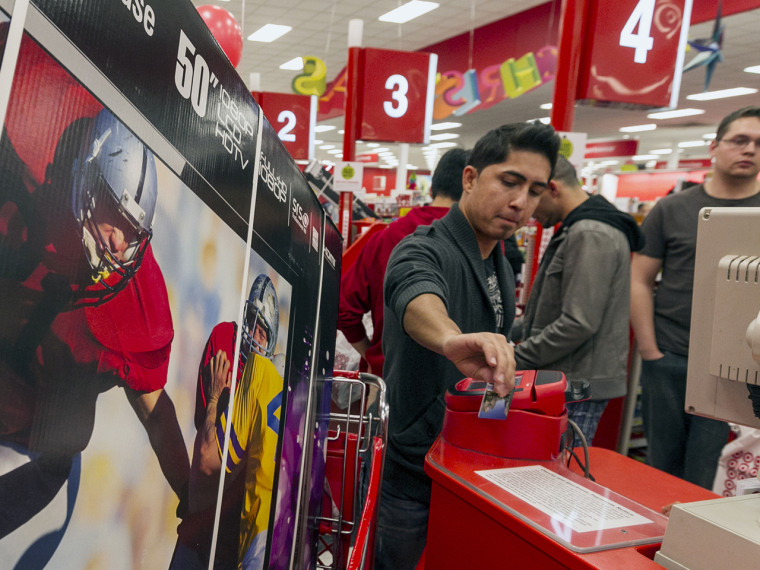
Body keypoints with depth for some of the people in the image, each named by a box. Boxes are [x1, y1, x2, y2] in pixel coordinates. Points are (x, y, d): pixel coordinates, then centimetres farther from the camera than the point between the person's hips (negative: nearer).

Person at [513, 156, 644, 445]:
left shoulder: (590, 236, -18)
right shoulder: (577, 229, 16)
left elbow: (579, 323, -24)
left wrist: (515, 359, -17)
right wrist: (510, 330, 16)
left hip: (578, 387, -10)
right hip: (567, 380, 10)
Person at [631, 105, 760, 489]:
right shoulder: (672, 209, 4)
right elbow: (639, 281, 3)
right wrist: (649, 350, -4)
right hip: (668, 361, 1)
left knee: (702, 480, 4)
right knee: (662, 468, 13)